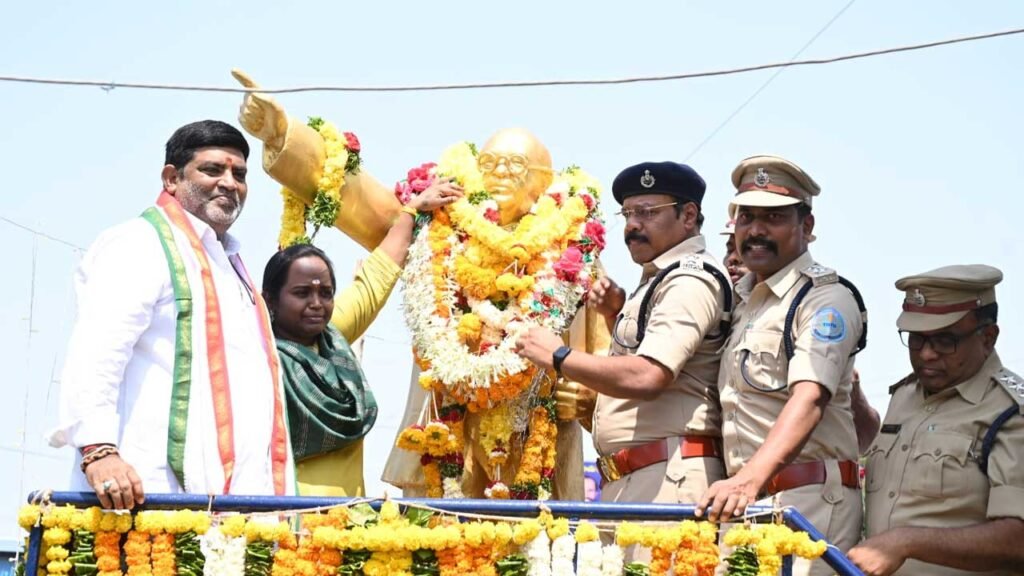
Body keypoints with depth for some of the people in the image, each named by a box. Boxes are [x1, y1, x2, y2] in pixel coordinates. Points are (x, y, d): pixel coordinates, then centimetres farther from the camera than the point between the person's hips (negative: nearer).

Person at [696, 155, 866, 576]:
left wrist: (750, 479, -35)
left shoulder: (826, 297, -6)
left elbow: (809, 400, -22)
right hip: (744, 497, 7)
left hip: (807, 498, -7)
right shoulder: (740, 299, 19)